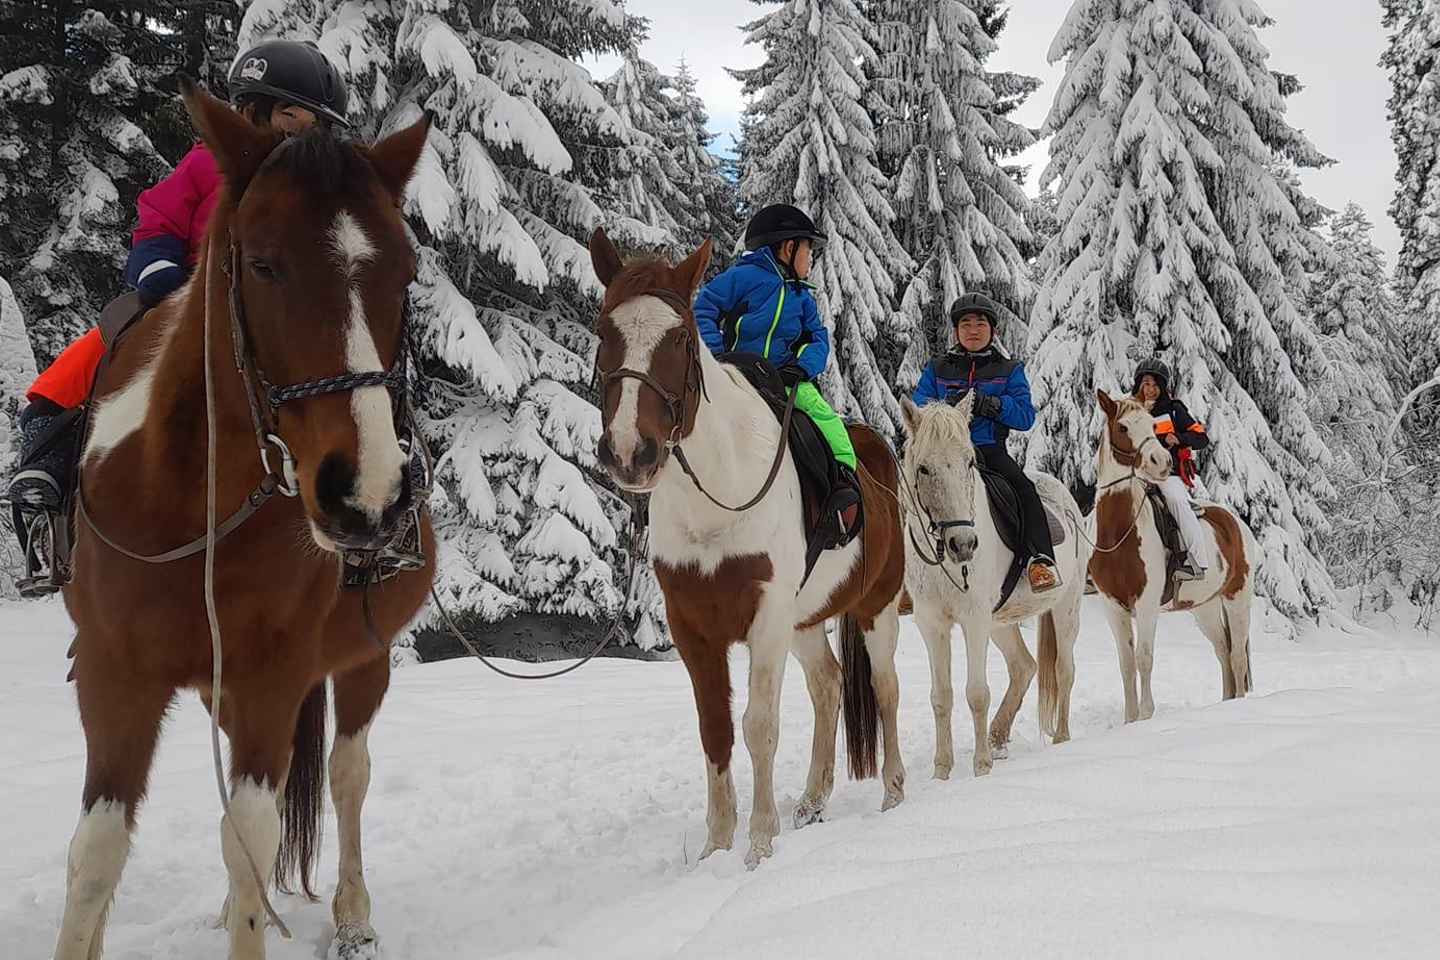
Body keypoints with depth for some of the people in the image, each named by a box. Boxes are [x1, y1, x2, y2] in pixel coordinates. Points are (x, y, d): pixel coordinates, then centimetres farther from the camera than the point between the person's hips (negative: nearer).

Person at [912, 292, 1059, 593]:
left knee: (1024, 489, -28)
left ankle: (1040, 559, -33)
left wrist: (988, 404, -15)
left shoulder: (1009, 370, 14)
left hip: (991, 449, 0)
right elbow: (918, 406, 7)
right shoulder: (938, 369, 18)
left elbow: (1025, 416, 2)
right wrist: (947, 405, -14)